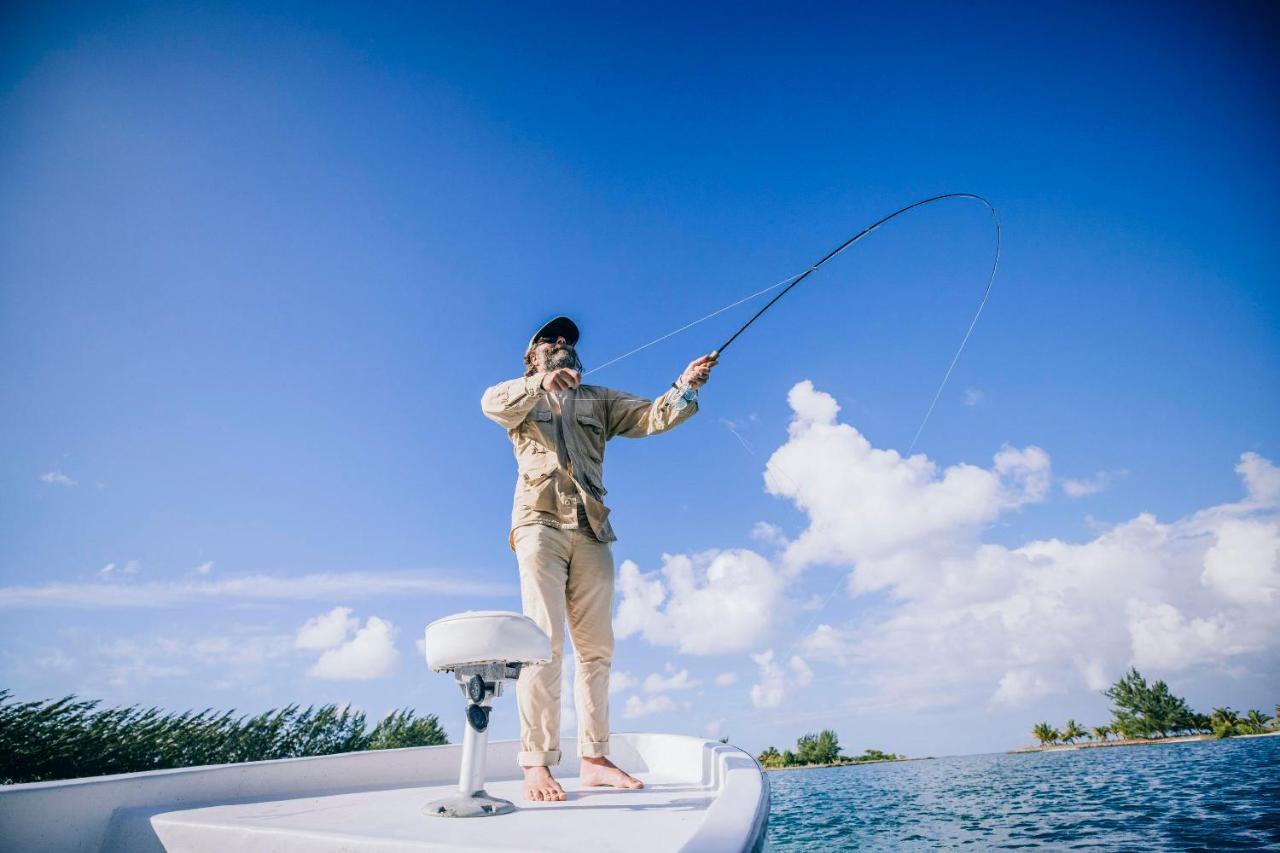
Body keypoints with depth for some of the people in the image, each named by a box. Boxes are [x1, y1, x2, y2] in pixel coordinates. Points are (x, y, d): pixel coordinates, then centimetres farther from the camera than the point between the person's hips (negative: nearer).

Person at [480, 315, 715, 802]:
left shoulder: (600, 400, 24)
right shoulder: (522, 399, 16)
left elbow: (652, 417, 9)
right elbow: (491, 402, -8)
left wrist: (685, 387, -9)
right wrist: (540, 385, -27)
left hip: (591, 530, 4)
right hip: (541, 523, -3)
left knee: (596, 647, 2)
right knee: (544, 642, -11)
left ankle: (593, 758, 9)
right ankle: (536, 764, -7)